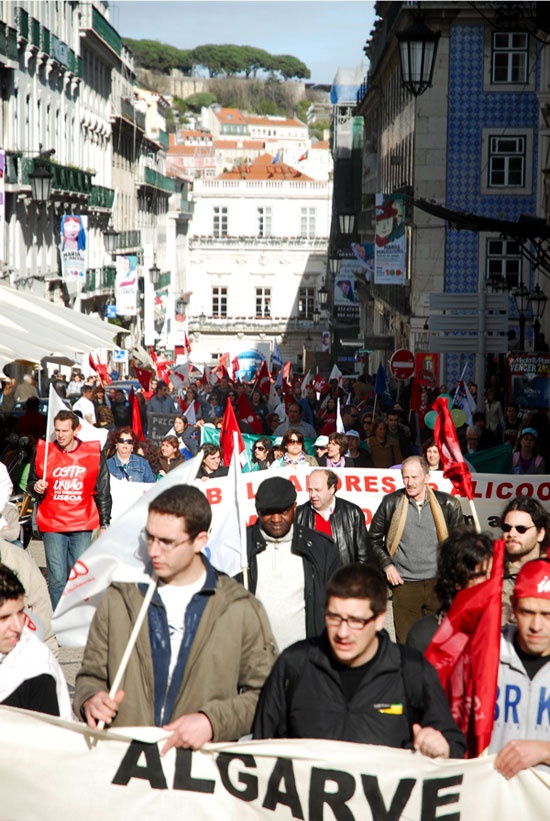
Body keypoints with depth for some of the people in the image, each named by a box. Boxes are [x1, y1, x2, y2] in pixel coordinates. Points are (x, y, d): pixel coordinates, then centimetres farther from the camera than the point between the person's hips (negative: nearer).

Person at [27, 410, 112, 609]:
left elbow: (103, 492, 7)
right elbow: (30, 484, 13)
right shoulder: (43, 452, 2)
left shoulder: (94, 453, 1)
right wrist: (36, 487, -10)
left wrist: (104, 523, 5)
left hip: (83, 527, 0)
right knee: (57, 579, -2)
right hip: (52, 526, 0)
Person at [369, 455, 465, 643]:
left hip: (438, 583, 0)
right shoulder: (391, 503, 1)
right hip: (404, 584, 0)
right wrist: (386, 564, 1)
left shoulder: (447, 505, 0)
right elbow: (374, 538, 12)